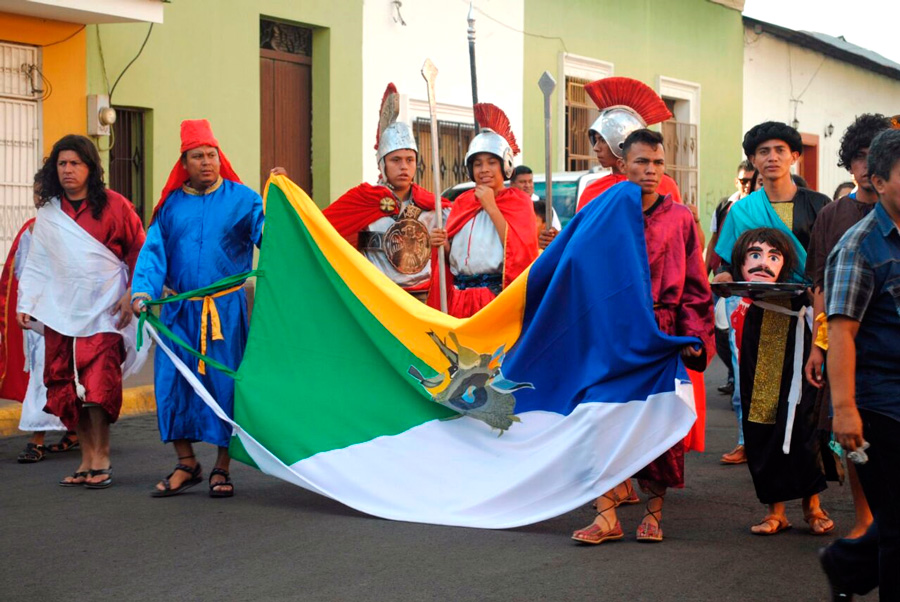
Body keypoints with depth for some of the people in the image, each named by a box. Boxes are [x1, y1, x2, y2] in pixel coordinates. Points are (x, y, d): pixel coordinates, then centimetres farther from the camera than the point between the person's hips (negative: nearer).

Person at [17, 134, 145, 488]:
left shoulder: (113, 206, -1)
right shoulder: (47, 213, 10)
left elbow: (140, 251, 4)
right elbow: (36, 263, 13)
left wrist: (132, 294, -2)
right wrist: (26, 305, 6)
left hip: (103, 313, -4)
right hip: (60, 313, 4)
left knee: (98, 389, -11)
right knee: (67, 390, 2)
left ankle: (101, 461, -1)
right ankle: (87, 460, 11)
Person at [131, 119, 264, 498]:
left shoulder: (241, 199, 1)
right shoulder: (171, 204, 9)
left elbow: (268, 235, -13)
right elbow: (153, 251, 4)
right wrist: (143, 290, -11)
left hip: (226, 308, -2)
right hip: (179, 310, 2)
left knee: (225, 382, 1)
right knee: (172, 381, -1)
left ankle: (222, 468, 14)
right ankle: (186, 464, 14)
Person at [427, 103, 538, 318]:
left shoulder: (518, 201, 2)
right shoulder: (462, 203, 14)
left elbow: (519, 251, -13)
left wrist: (491, 208, -10)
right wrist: (443, 246, -6)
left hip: (500, 297, -4)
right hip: (460, 299, 4)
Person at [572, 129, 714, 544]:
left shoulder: (679, 219, 7)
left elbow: (695, 285, 7)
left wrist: (694, 335, -2)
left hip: (663, 337, 0)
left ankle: (653, 512, 15)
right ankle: (607, 515, -2)